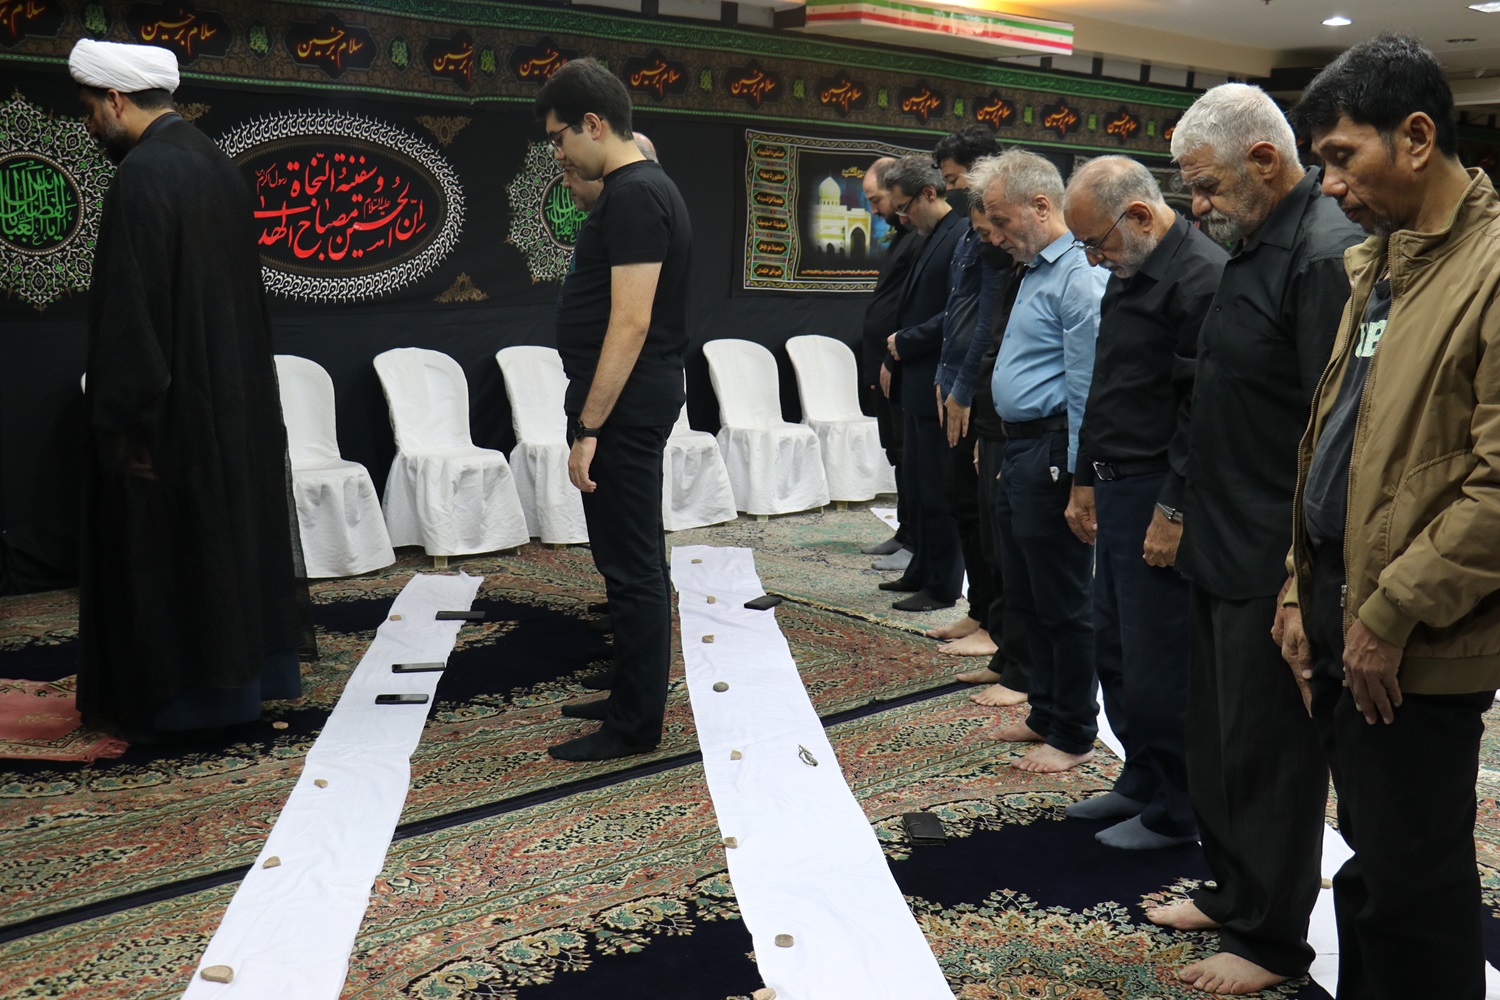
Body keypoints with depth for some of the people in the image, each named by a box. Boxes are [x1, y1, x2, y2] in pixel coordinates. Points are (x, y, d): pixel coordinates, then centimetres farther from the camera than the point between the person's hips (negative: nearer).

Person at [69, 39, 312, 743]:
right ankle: (252, 670, 27)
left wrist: (126, 420, -16)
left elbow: (129, 310, -20)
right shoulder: (217, 165, 9)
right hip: (237, 396, 9)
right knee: (232, 530, 16)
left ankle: (169, 700, 12)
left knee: (160, 552, 2)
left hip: (172, 411, -9)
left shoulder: (141, 177, -18)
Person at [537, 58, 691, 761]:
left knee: (631, 565, -3)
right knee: (635, 560, 17)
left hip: (624, 406, -11)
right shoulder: (637, 186, 15)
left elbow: (631, 321, -23)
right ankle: (634, 697, 30)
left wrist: (589, 427, -22)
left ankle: (636, 726, 7)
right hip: (634, 402, 11)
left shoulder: (633, 196, -17)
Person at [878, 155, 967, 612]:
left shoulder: (962, 238, -15)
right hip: (919, 383, 10)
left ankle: (942, 586, 9)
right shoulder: (932, 238, 15)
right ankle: (922, 570, 29)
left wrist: (905, 342, -13)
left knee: (938, 489, -1)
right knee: (915, 483, 17)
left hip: (939, 384, -10)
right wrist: (901, 343, 6)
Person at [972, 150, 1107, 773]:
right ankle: (1047, 713, 33)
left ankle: (1073, 735, 15)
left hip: (1050, 455, -10)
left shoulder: (1078, 279, -16)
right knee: (1026, 596, 18)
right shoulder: (1036, 272, 15)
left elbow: (1086, 390, -20)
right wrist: (1004, 453, 16)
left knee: (1062, 602, 1)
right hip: (1017, 449, 10)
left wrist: (1077, 476, -20)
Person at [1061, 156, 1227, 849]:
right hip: (1117, 490, 10)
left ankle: (1174, 813, 16)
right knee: (1114, 652, 17)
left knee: (1157, 663, 0)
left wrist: (1173, 512, -19)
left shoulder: (1203, 277, -17)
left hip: (1161, 498, -10)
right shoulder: (1129, 274, 14)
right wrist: (1086, 480, 21)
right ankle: (1140, 782, 33)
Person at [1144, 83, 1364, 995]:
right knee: (1217, 738, 19)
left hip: (1277, 565, -9)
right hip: (1226, 547, 10)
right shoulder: (1253, 249, 13)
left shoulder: (1325, 255, -18)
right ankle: (1233, 893, 37)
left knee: (1268, 749, 4)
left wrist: (1306, 574, -22)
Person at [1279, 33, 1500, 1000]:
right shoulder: (1370, 262, 13)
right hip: (1338, 609, 8)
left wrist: (1391, 616, -15)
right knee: (1369, 856, 20)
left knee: (1411, 884, 4)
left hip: (1415, 645, -8)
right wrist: (1301, 592, 10)